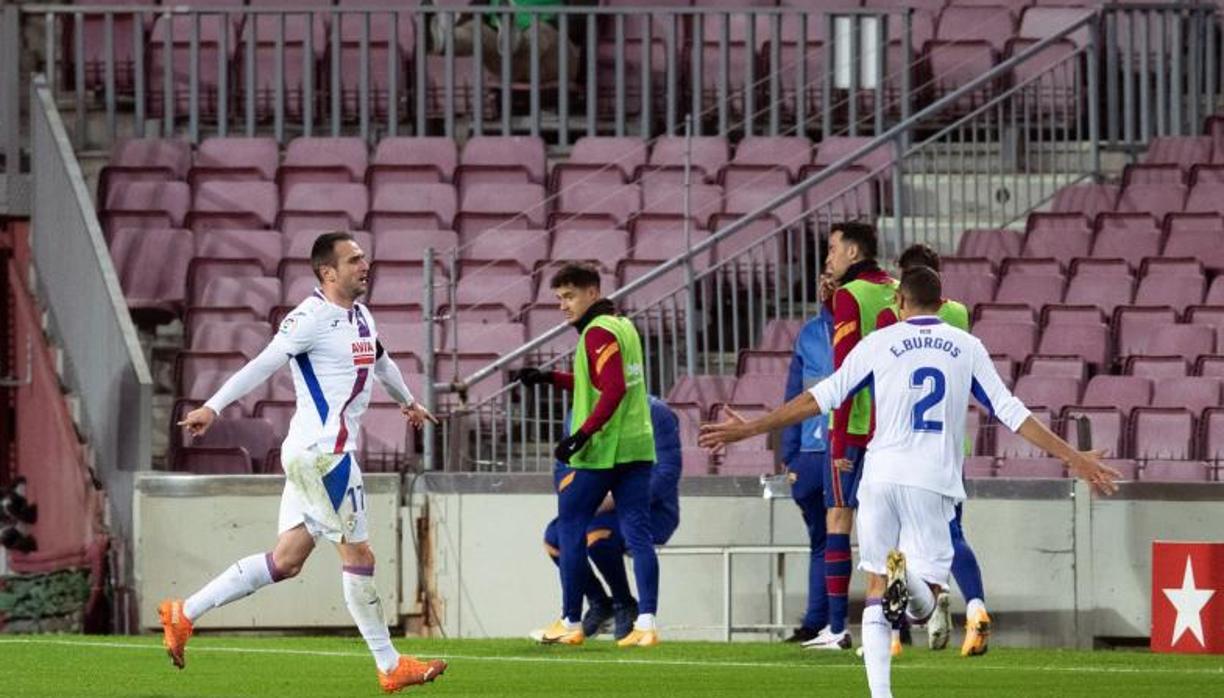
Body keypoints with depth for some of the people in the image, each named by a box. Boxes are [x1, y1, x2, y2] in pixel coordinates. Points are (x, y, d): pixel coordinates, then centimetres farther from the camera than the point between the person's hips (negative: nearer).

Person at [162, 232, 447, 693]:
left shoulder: (361, 318, 17)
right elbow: (263, 364, -20)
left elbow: (381, 361, 37)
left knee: (285, 561, 7)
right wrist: (213, 407, -28)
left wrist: (407, 401, 54)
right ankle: (390, 667, 5)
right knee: (358, 556, -2)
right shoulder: (312, 317, -12)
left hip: (323, 454, 9)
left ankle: (185, 614, 11)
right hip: (321, 451, -9)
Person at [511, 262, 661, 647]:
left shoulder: (598, 332, -11)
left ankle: (570, 623, 8)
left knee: (570, 529, 4)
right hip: (637, 447, 8)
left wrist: (582, 435, -23)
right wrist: (550, 378, 21)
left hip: (600, 452, -8)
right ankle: (646, 623, -5)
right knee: (637, 533, 3)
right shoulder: (623, 326, 17)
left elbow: (613, 390, -22)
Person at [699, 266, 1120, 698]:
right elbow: (1011, 413, 8)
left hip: (882, 476, 0)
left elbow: (819, 399, 6)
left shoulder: (878, 343, 6)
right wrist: (1073, 459, 14)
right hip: (934, 482, 0)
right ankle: (910, 576, -35)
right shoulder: (967, 347, 10)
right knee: (924, 606, 2)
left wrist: (748, 430, 14)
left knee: (876, 589, 9)